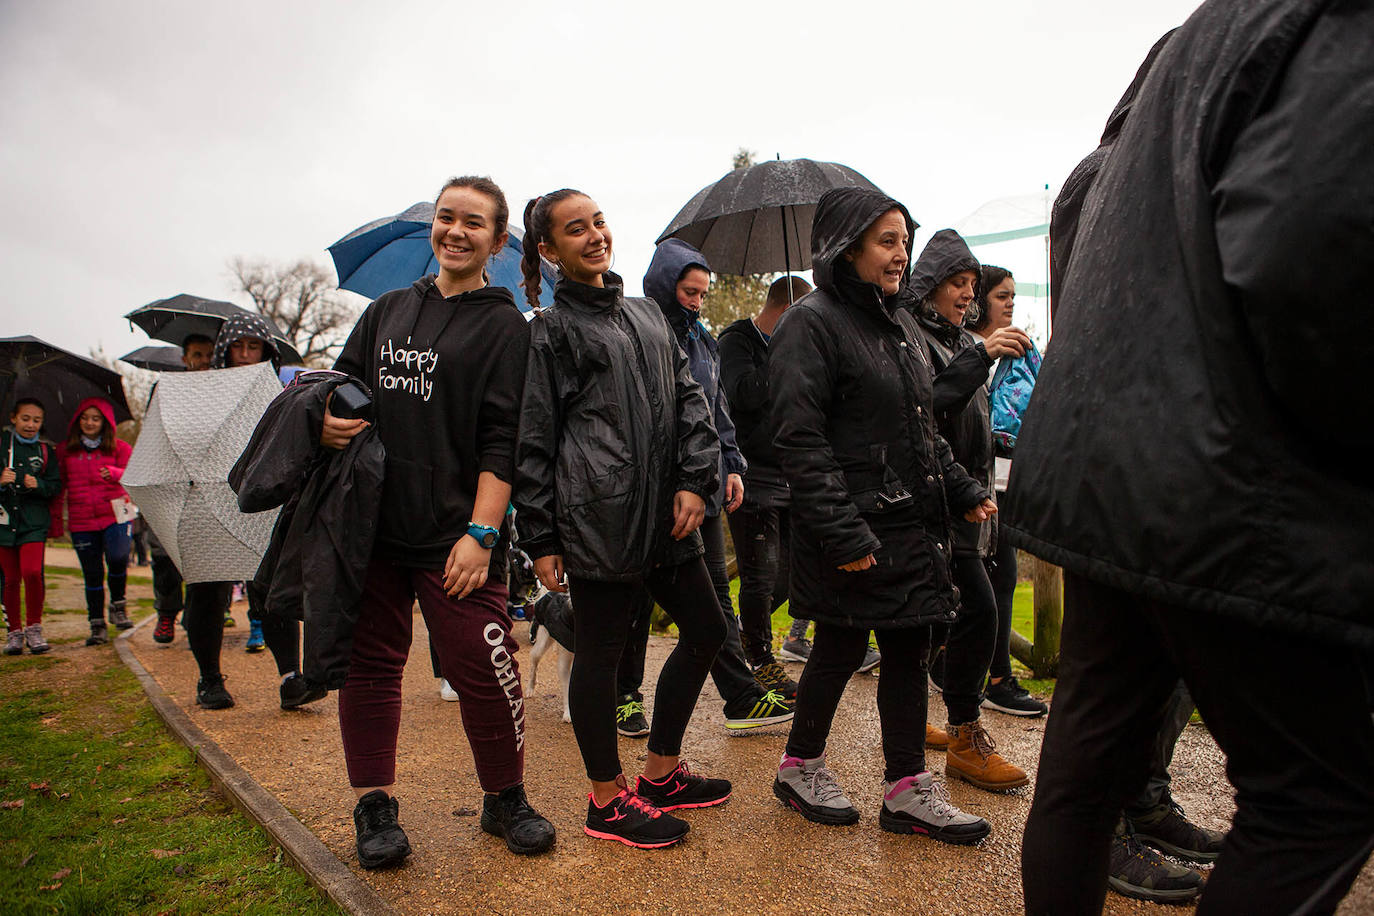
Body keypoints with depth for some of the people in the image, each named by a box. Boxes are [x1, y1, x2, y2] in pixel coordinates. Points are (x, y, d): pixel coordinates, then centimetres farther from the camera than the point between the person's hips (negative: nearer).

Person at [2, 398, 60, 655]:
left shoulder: (46, 452, 8)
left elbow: (56, 486, 7)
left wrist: (39, 485, -12)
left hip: (34, 521, -1)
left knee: (32, 571, -15)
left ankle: (33, 627, 1)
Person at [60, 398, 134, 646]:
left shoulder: (119, 448, 7)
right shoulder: (65, 451, 11)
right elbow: (58, 485, 15)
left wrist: (114, 473, -23)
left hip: (116, 515, -2)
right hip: (81, 521, 2)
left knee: (117, 557, -23)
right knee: (92, 573, 4)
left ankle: (118, 604, 1)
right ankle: (97, 625, 13)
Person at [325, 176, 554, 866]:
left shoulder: (504, 326, 0)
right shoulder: (388, 310, 14)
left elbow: (502, 440, -7)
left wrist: (480, 533, -14)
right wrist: (327, 419, -3)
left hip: (454, 533, -4)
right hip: (370, 524, 5)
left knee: (480, 666, -4)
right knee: (369, 661, 10)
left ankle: (504, 799, 18)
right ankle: (374, 806, 25)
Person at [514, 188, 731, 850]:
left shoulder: (647, 315, 17)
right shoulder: (549, 331, -2)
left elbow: (688, 398, 12)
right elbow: (532, 442, -4)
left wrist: (695, 480, -2)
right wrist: (540, 539, -7)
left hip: (664, 514, 8)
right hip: (597, 516, -7)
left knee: (706, 628, 12)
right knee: (600, 651, 3)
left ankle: (661, 771, 29)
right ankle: (606, 801, 20)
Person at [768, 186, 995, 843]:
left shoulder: (900, 324, 16)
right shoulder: (811, 323, -10)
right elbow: (800, 439, -18)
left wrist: (961, 491, 15)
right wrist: (842, 533, -22)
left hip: (912, 526, 8)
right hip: (853, 531, -8)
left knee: (909, 650, 11)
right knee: (840, 650, 5)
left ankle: (907, 789, 22)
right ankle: (800, 766, 27)